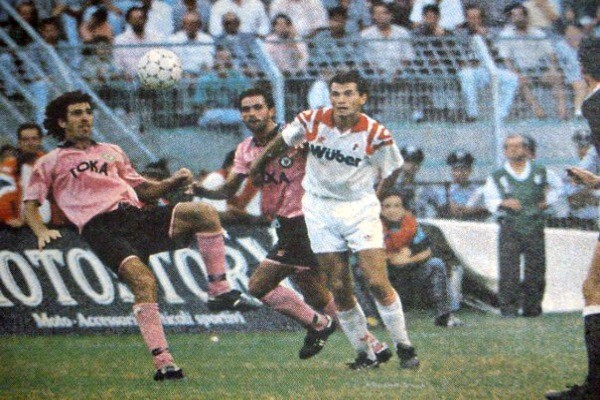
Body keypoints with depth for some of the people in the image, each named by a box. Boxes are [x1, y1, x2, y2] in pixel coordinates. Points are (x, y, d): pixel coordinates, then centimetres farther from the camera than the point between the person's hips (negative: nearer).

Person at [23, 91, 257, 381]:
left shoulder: (111, 152, 32)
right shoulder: (50, 163, 19)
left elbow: (143, 189, 32)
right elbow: (30, 204, 15)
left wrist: (174, 182, 13)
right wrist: (42, 232, -6)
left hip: (136, 215, 5)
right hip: (100, 227, -5)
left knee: (204, 212, -19)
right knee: (144, 281, -31)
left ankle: (220, 292, -15)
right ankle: (162, 363, -34)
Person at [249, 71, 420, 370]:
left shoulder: (376, 135, -14)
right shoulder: (311, 121, -8)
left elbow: (392, 170, 4)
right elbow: (282, 142, 12)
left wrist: (372, 197, 4)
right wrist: (258, 166, 25)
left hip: (360, 208, -2)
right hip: (320, 209, 2)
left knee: (377, 282, -12)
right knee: (339, 288, 1)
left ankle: (404, 348, 2)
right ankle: (365, 354, 11)